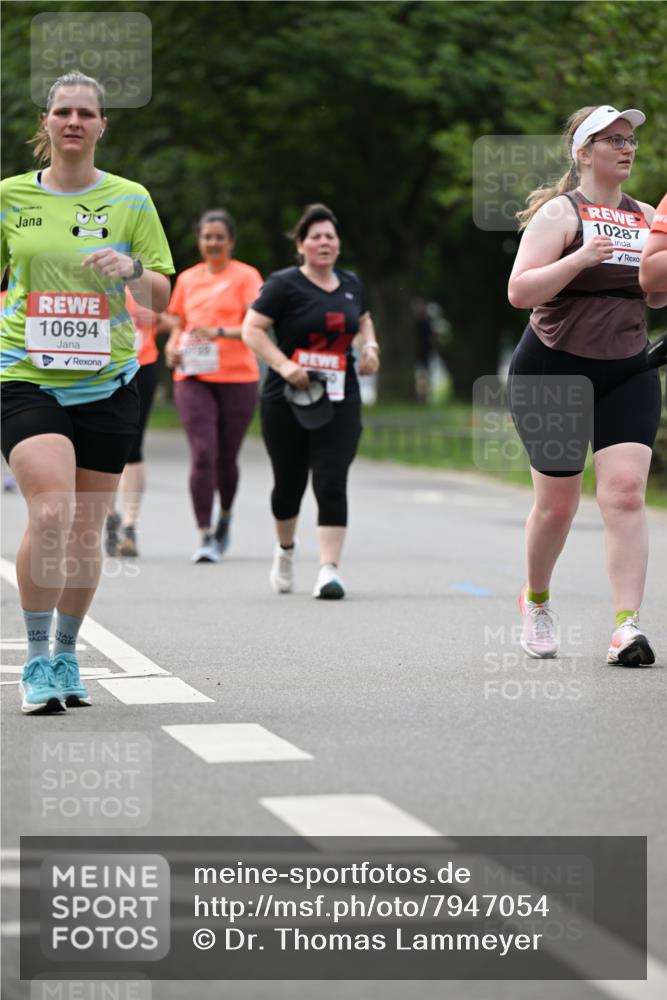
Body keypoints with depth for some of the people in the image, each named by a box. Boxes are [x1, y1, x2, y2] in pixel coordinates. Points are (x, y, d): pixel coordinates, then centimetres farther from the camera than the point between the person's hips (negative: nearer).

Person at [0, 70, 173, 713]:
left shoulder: (130, 200, 5)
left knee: (85, 529, 6)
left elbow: (161, 299, 6)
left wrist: (132, 268, -13)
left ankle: (66, 656, 24)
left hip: (107, 384, 2)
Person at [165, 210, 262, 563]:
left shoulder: (245, 276, 1)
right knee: (202, 454, -12)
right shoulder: (187, 279, 13)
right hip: (193, 378, 2)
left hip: (237, 378, -2)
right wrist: (172, 345, 1)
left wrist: (218, 332, -23)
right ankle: (206, 537, -11)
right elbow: (178, 323, 22)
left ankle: (225, 516, 36)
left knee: (226, 458, 6)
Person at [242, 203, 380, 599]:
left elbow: (364, 322, 30)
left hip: (340, 401, 3)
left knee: (332, 483, -9)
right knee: (290, 481, 10)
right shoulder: (285, 284, -5)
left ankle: (330, 569, -13)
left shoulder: (351, 284, 11)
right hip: (287, 400, -3)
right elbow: (252, 329, -10)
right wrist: (283, 365, -21)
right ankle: (286, 550, 38)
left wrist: (370, 347, 9)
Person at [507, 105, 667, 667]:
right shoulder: (560, 211, -5)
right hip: (554, 370, -4)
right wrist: (579, 260, -24)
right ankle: (536, 599, 31)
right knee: (557, 501, 4)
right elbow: (519, 292, -13)